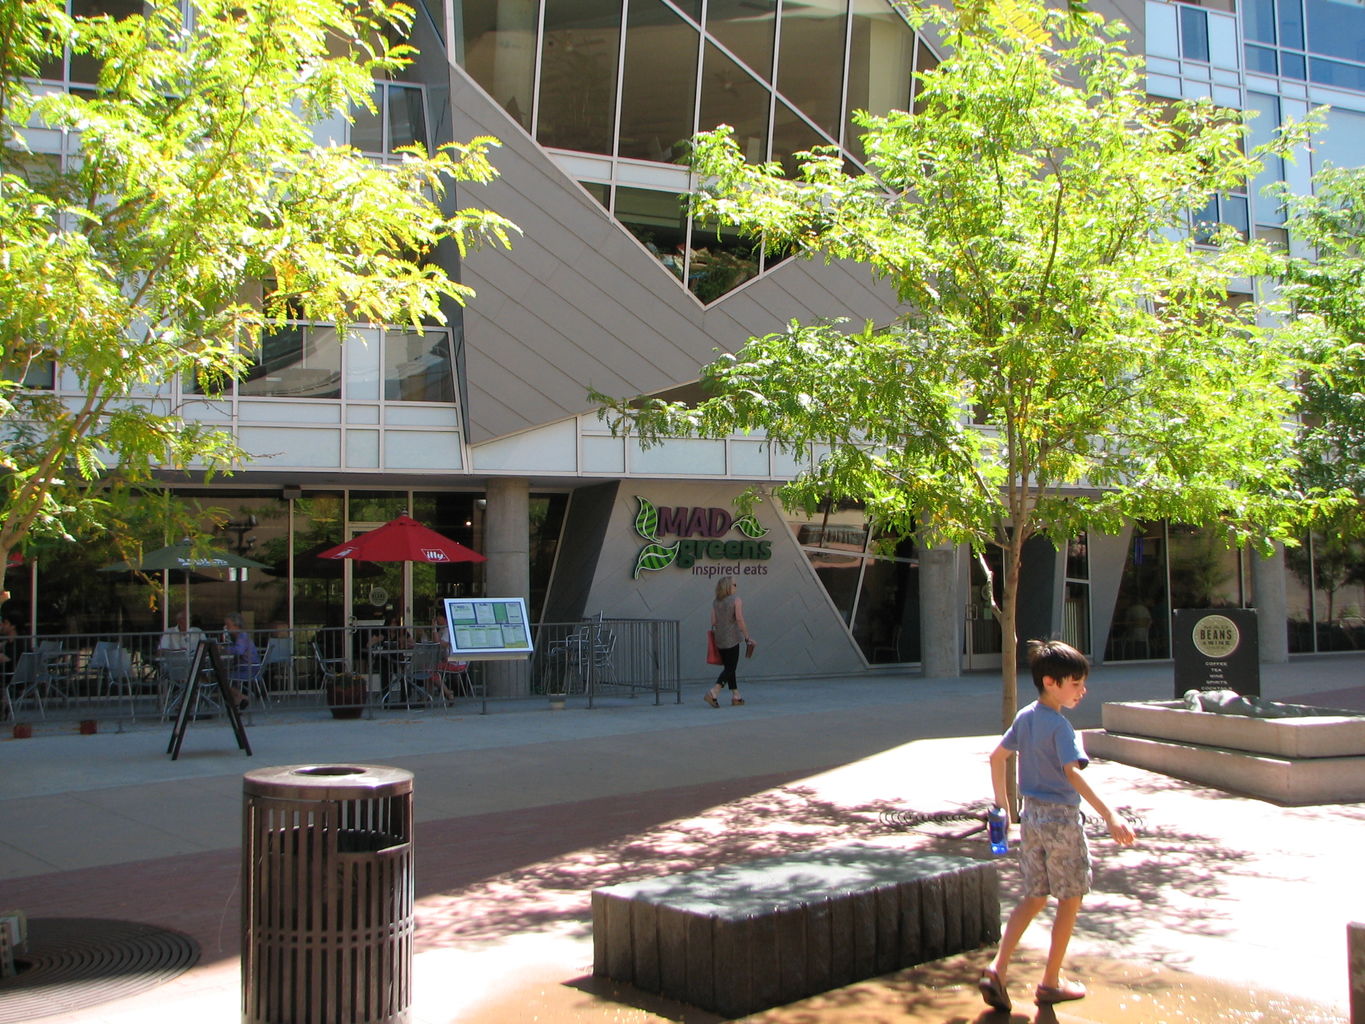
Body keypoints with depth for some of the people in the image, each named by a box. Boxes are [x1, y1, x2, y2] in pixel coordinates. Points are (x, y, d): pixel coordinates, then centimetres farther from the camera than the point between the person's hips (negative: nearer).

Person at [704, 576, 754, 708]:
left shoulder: (715, 602, 7)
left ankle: (736, 696, 18)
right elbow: (739, 620, -14)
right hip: (732, 639, -6)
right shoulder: (736, 600, -9)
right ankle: (713, 693, -18)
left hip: (719, 640, 6)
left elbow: (713, 621, 5)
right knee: (730, 669, -3)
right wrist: (747, 637, -8)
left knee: (728, 668, 14)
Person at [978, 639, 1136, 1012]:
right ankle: (1050, 982, 17)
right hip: (1061, 817, -7)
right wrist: (1109, 817, -33)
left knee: (1034, 897, 14)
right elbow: (1073, 773, -29)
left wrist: (1002, 804, 22)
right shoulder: (1059, 725, -18)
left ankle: (997, 969, 0)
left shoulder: (1024, 717, 6)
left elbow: (997, 757, 13)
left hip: (1031, 816, 7)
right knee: (1070, 898, 9)